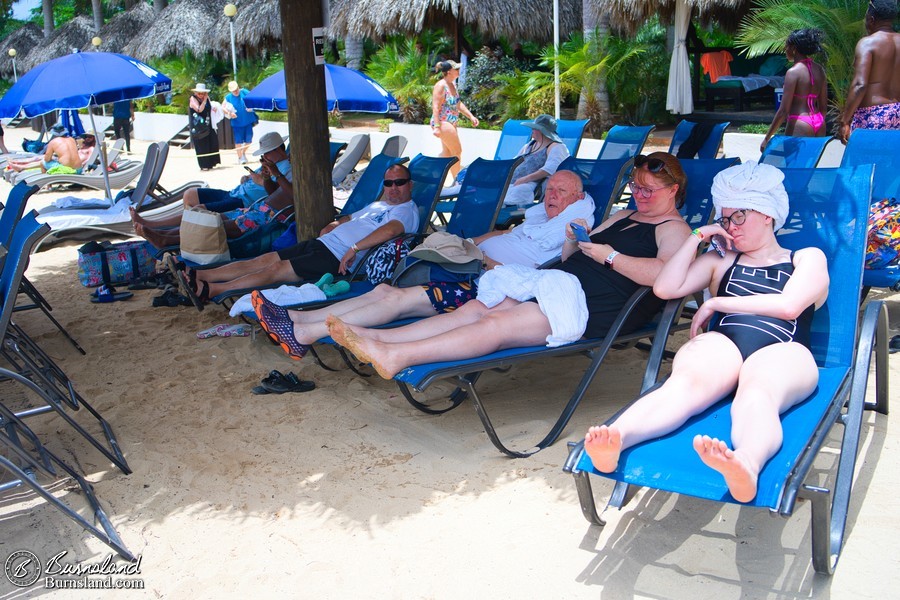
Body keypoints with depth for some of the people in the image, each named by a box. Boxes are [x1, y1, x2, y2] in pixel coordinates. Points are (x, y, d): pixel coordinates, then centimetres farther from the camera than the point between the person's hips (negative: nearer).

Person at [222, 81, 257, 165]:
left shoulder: (244, 92, -1)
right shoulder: (228, 97, -2)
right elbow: (222, 107, -1)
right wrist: (229, 113, -17)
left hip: (248, 121, 1)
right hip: (237, 123, -1)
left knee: (248, 140, 6)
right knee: (238, 141, -1)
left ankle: (244, 153, 32)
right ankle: (240, 157, 12)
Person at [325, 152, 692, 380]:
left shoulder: (673, 229, 4)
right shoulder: (623, 218, 30)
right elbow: (570, 258, 28)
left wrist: (609, 255, -16)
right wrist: (573, 240, 6)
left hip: (592, 307, -8)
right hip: (562, 286, 8)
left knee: (496, 324, -27)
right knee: (473, 309, -11)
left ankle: (396, 356, -38)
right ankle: (376, 339, -21)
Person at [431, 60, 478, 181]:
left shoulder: (452, 84, 10)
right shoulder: (441, 86, -17)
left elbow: (458, 103, 19)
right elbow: (435, 107, -22)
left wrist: (471, 116, 14)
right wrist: (436, 127, -29)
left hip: (451, 123, 10)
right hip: (443, 122, -10)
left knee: (447, 152, 13)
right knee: (457, 151, -5)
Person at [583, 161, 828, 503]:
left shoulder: (808, 258, 25)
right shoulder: (720, 262, 33)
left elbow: (788, 305, 3)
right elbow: (665, 288, 17)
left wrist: (716, 303, 6)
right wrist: (699, 236, 20)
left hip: (781, 351, -1)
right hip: (721, 345, 1)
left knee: (755, 394, -40)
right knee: (684, 383, -36)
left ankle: (746, 466, -72)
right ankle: (614, 440, -64)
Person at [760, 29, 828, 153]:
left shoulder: (793, 72, -12)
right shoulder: (819, 69, 9)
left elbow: (784, 110, -14)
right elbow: (823, 105, 13)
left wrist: (767, 138, -10)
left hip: (799, 125, -7)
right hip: (819, 123, 7)